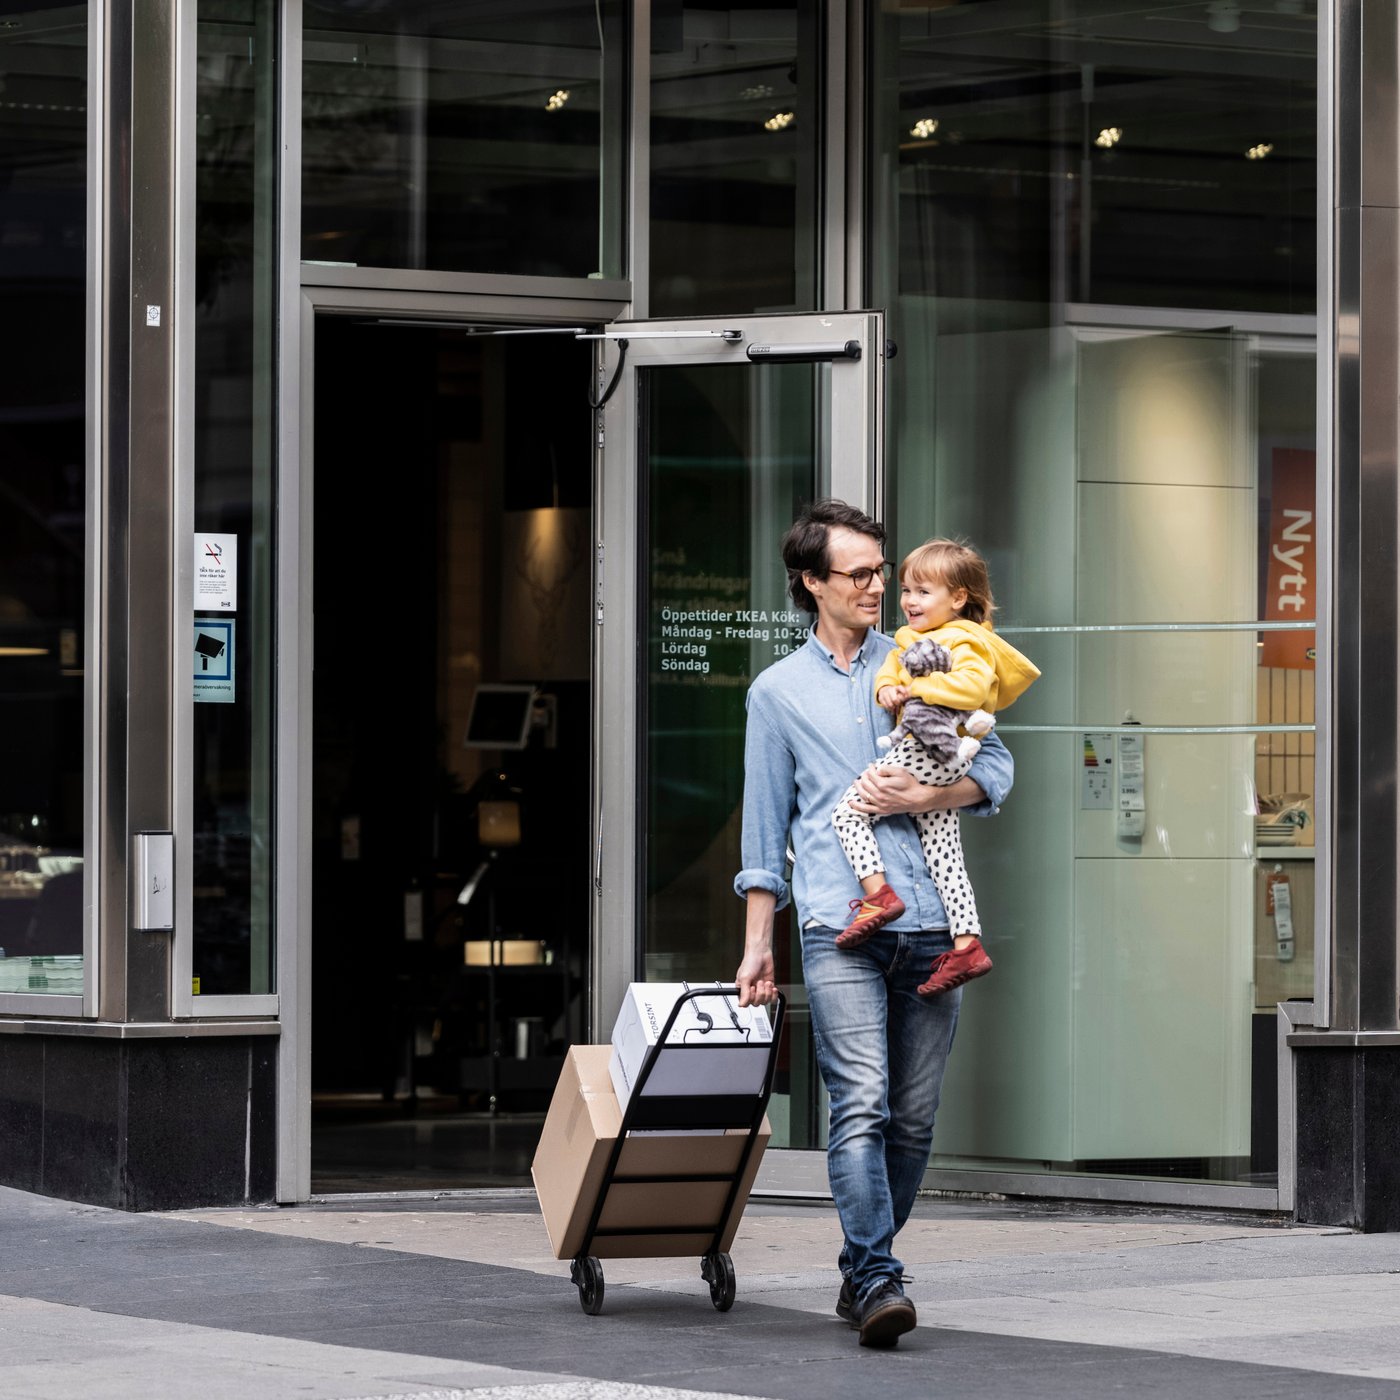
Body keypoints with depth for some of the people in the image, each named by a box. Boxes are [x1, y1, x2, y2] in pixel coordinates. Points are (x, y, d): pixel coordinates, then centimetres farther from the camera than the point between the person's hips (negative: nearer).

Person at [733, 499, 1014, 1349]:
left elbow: (996, 768, 13)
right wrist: (757, 945, 12)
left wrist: (923, 797, -7)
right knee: (862, 1104, -16)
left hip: (930, 923, 2)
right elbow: (765, 825, 16)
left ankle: (863, 1270, 15)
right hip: (838, 926, -2)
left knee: (914, 1117, 2)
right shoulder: (778, 691, 14)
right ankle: (879, 1280, -21)